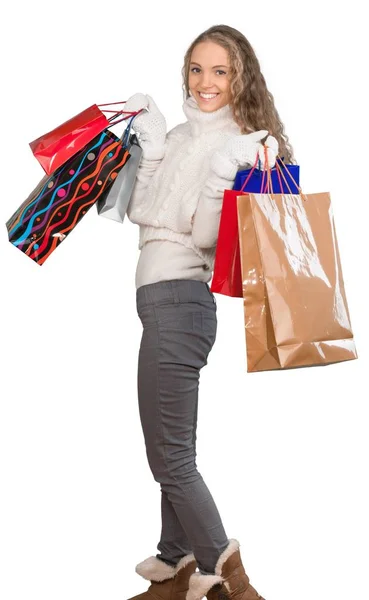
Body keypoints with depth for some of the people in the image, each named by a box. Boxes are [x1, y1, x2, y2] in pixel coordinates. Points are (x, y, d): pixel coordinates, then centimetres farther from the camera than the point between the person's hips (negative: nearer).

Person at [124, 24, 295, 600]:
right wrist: (150, 148, 8)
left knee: (169, 457, -6)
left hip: (180, 299, -9)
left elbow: (205, 237, -14)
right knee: (175, 452, 15)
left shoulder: (244, 145, -7)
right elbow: (140, 212, 15)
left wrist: (223, 176, -27)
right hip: (162, 300, 9)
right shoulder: (181, 135, 16)